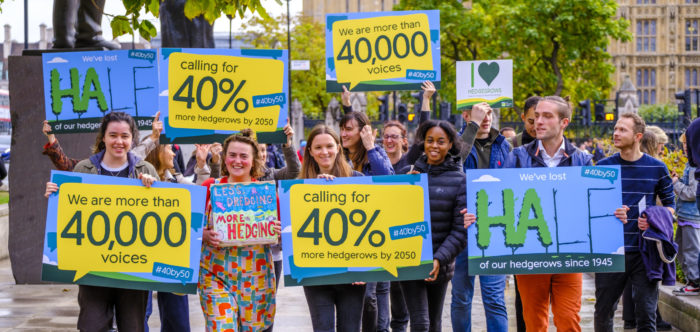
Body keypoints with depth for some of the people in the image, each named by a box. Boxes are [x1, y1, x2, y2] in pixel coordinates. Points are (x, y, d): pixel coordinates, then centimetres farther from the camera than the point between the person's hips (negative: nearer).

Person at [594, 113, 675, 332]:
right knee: (603, 313, 7)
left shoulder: (656, 168, 3)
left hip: (645, 253, -1)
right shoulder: (604, 166, 4)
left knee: (646, 314, -1)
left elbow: (670, 204, 11)